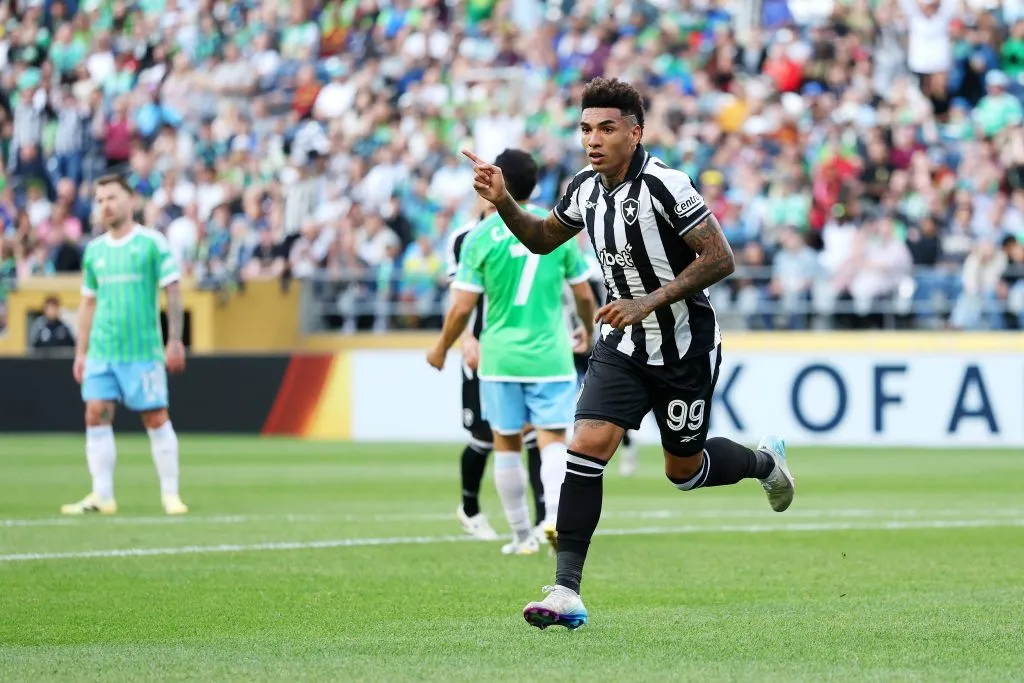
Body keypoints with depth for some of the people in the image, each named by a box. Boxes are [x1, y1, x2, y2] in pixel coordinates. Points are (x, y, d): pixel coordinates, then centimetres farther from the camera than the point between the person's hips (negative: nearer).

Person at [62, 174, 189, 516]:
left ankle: (170, 494, 7)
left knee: (156, 418, -1)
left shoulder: (152, 243, -3)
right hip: (101, 350, 4)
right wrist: (81, 351, 14)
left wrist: (175, 339, -11)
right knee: (96, 416, -4)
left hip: (143, 350, -4)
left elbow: (172, 291, -4)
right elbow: (89, 303, 17)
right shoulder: (94, 250, 11)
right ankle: (102, 496, 0)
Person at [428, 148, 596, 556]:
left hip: (500, 357, -1)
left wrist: (442, 349, 11)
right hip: (550, 355, 1)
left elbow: (462, 307, -6)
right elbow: (584, 295, 7)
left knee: (507, 444, 11)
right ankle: (556, 515, -25)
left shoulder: (481, 237, -5)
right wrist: (587, 331, 27)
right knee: (552, 440, 0)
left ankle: (522, 536, 14)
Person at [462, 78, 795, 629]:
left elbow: (719, 259, -20)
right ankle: (566, 592, -15)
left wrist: (649, 302, -25)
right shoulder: (585, 188, -1)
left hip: (684, 350, -5)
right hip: (623, 345, 5)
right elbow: (542, 239, 17)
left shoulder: (664, 185, -22)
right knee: (586, 444, -14)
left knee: (684, 470, 10)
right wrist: (503, 202, -1)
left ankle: (764, 462, 44)